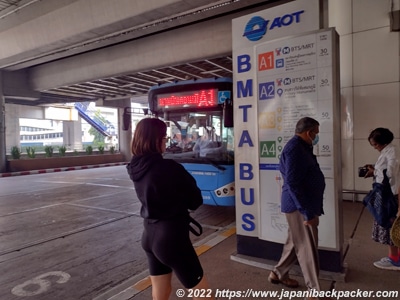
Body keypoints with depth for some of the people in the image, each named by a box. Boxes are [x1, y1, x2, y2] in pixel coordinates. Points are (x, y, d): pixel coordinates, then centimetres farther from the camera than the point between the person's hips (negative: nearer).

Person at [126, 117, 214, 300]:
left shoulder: (136, 168, -2)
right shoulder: (169, 168, -23)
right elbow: (196, 200, -11)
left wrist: (178, 203, 0)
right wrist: (184, 202, 8)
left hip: (150, 235, 8)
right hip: (172, 237, -7)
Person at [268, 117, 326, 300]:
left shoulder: (299, 147, 13)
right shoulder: (295, 149, -21)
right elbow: (293, 183, -27)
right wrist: (307, 212, -25)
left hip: (303, 204, 11)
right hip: (300, 206, -11)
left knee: (295, 243, 21)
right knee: (308, 248, 2)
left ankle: (278, 274, 37)